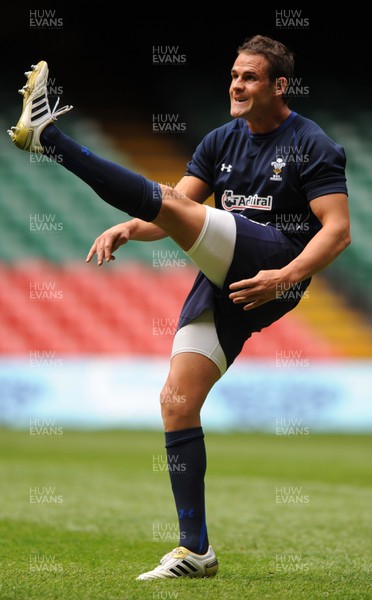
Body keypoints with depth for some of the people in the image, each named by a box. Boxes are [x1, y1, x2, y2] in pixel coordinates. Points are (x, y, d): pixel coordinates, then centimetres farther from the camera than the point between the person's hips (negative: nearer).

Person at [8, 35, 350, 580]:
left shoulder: (311, 145, -1)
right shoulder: (222, 141, 19)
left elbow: (338, 230, -9)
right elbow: (182, 204, 12)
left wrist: (288, 276, -24)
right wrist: (127, 229, -8)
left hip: (272, 276, -7)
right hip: (222, 280, 7)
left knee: (164, 202, -25)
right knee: (177, 402, -6)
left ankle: (45, 135, -24)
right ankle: (196, 551, -1)